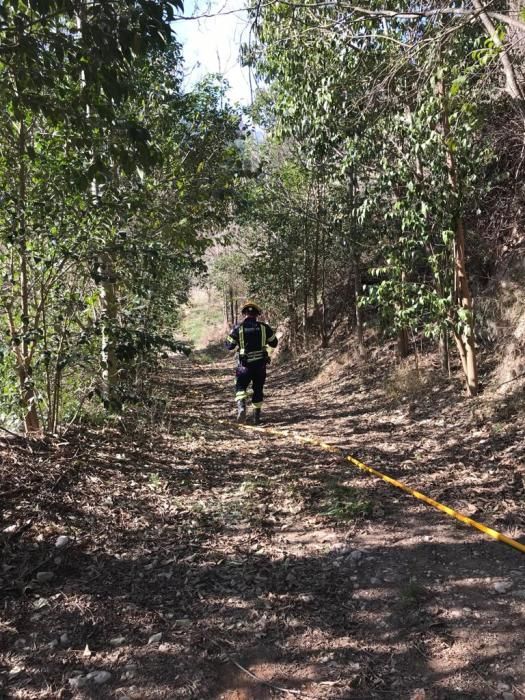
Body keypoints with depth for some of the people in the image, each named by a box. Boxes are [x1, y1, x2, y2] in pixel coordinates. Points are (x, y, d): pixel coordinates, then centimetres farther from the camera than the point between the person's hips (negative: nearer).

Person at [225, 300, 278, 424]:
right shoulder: (264, 327, -1)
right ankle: (257, 416, 20)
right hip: (260, 363, 2)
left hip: (244, 364, -2)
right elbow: (274, 343, 8)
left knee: (240, 387, 9)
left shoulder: (237, 328, -5)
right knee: (258, 389, 15)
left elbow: (229, 346, 2)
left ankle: (241, 407, -19)